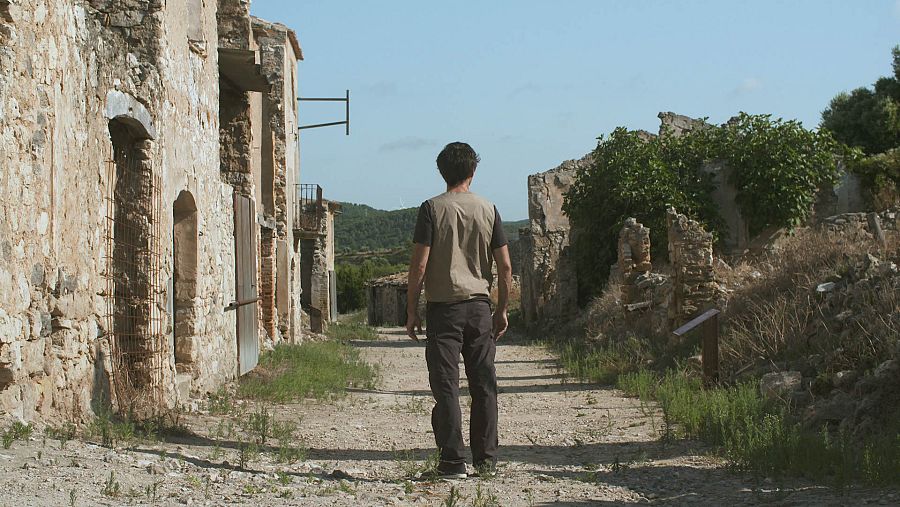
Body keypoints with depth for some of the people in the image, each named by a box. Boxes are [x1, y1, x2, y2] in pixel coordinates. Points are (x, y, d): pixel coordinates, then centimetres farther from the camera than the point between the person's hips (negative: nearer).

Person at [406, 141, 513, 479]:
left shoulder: (432, 209, -4)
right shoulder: (488, 210, 5)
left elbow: (419, 264, -9)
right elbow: (505, 267, 4)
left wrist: (411, 311, -1)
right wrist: (502, 310, 14)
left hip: (443, 306, -3)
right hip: (480, 306, 3)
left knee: (446, 387, 0)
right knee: (484, 385, 10)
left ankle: (453, 461, -2)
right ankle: (486, 459, 14)